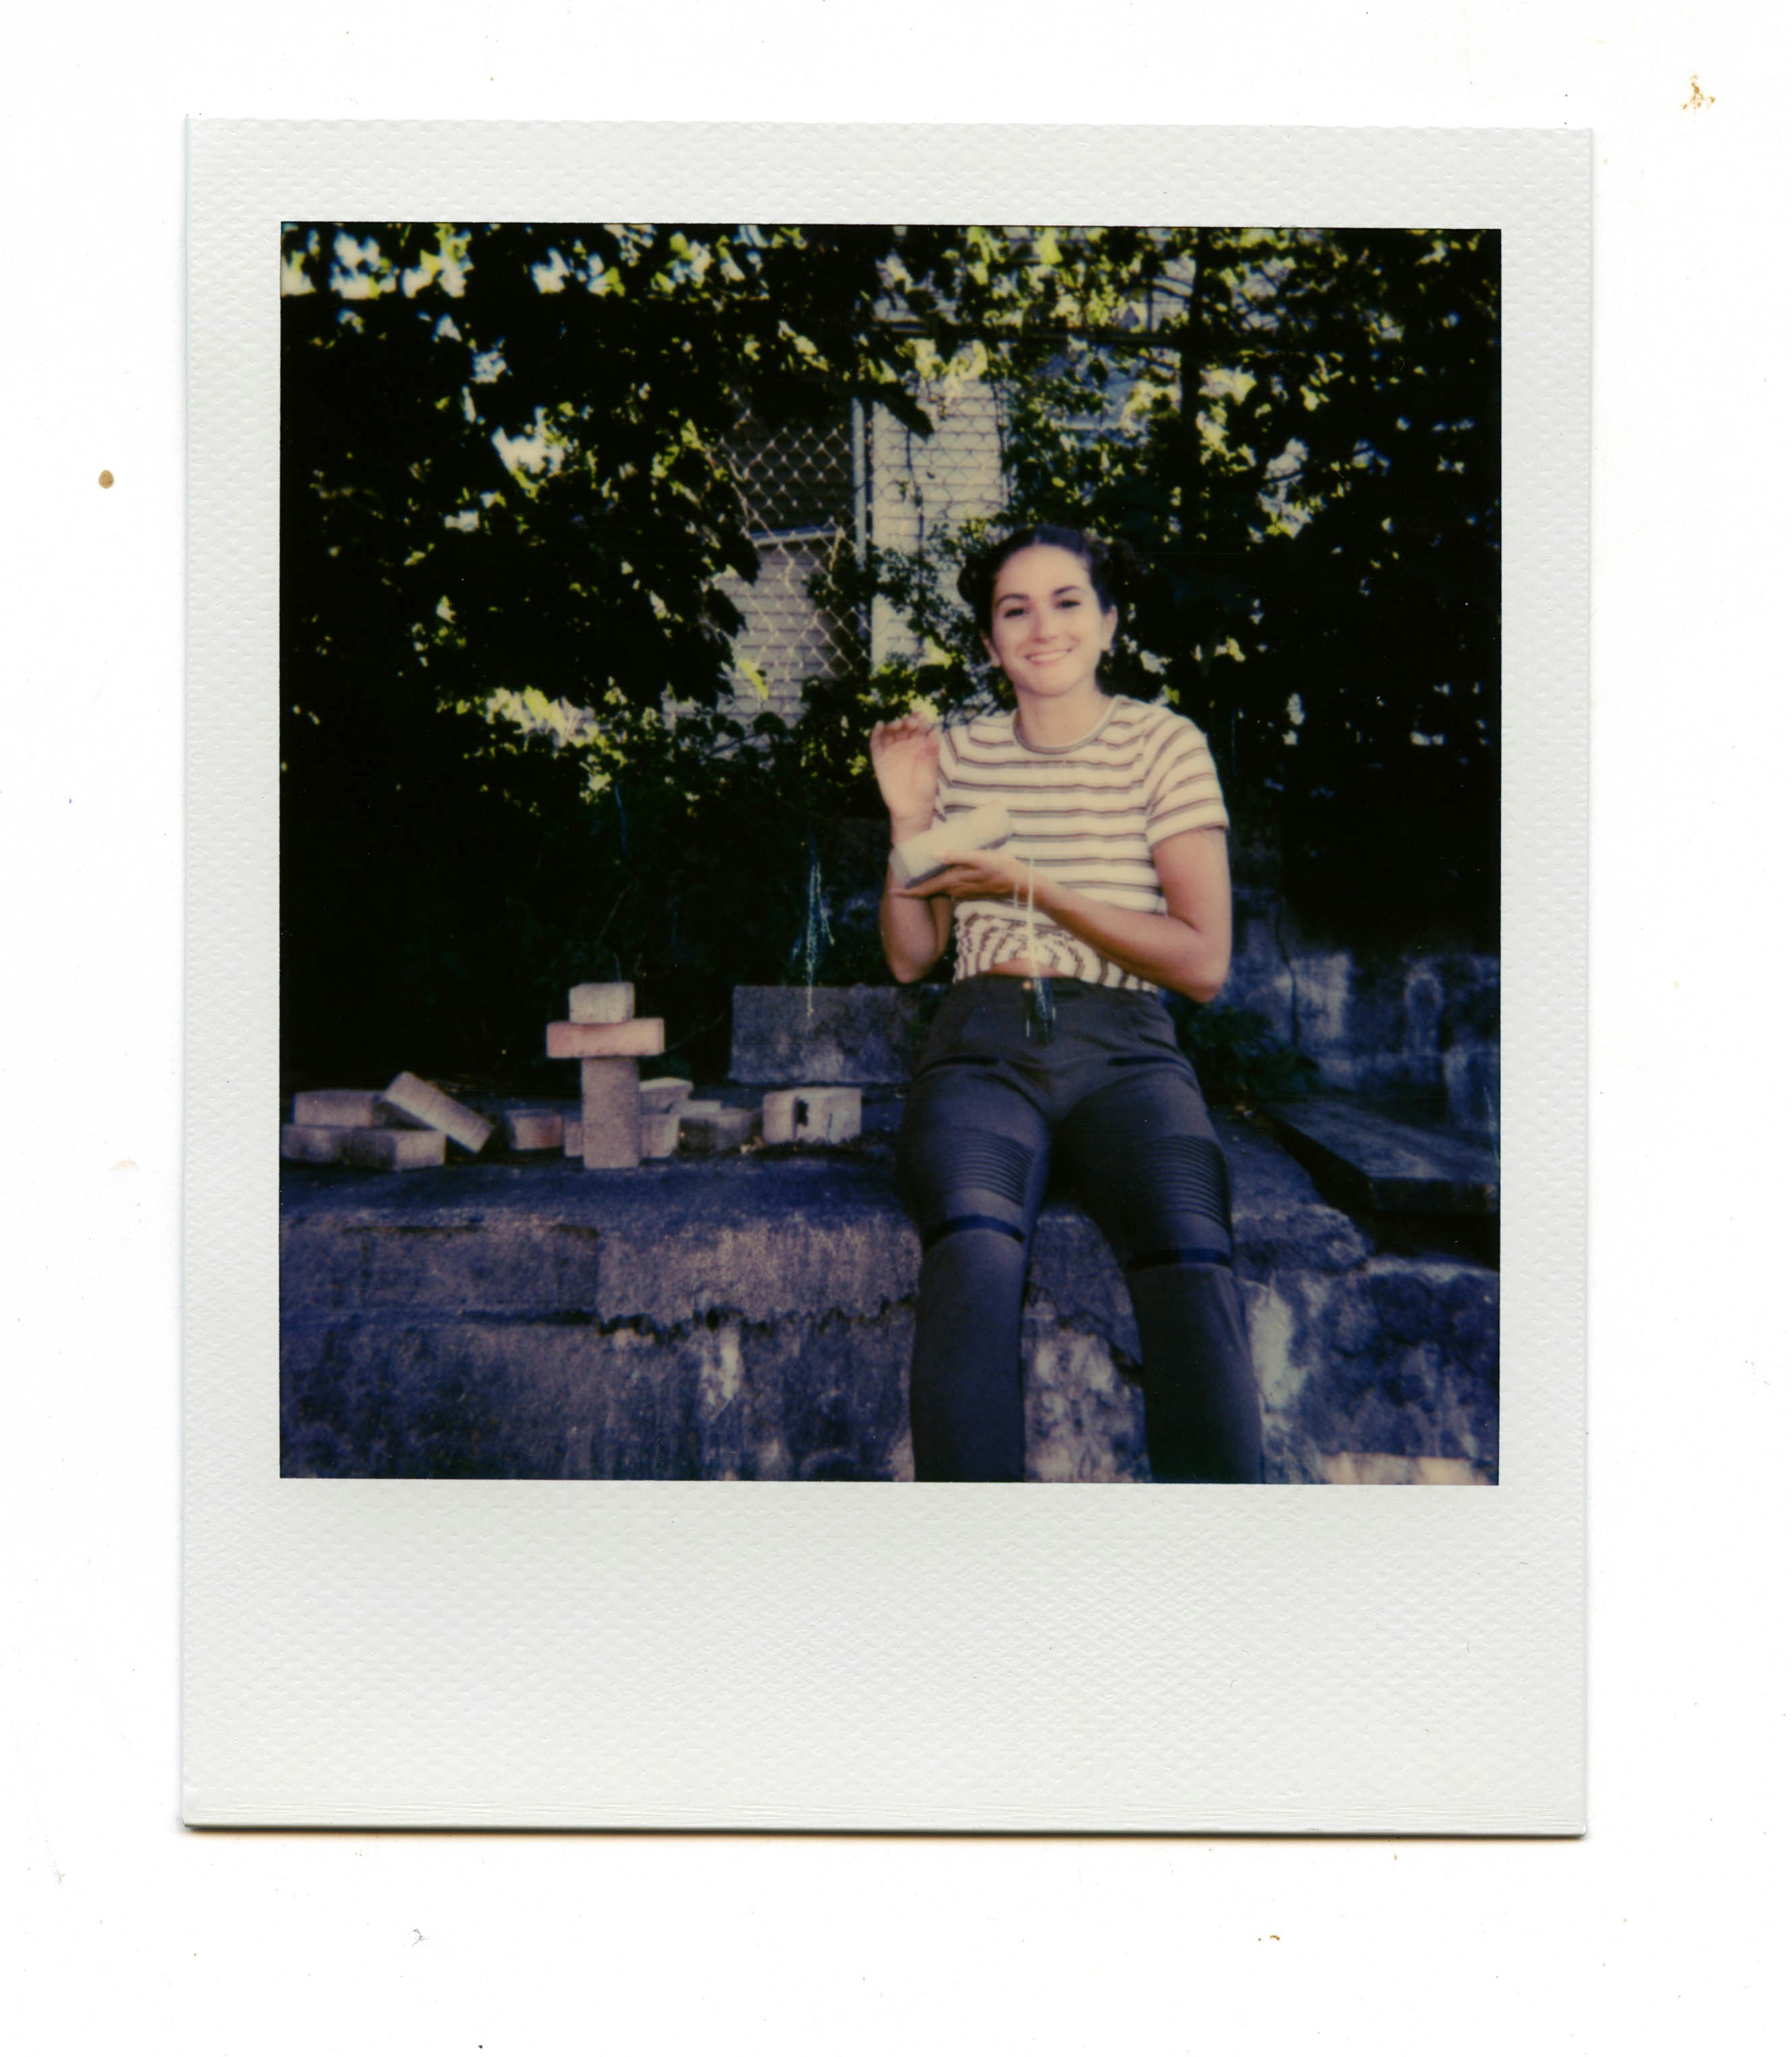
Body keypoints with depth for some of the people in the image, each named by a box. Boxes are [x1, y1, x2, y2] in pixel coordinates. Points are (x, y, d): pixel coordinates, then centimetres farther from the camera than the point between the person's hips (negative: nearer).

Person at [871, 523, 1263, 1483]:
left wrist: (1032, 887, -8)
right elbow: (910, 957, 19)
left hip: (1124, 1053, -1)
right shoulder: (958, 754, 14)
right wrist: (908, 821, 3)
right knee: (974, 1246, -36)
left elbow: (1202, 963, -1)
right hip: (982, 1051, 1)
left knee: (1192, 1259, -35)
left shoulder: (1163, 744, 6)